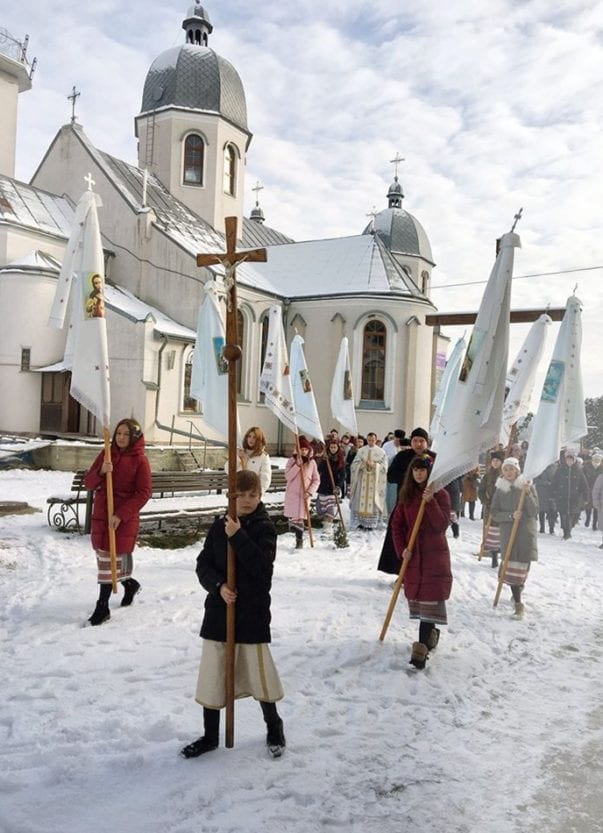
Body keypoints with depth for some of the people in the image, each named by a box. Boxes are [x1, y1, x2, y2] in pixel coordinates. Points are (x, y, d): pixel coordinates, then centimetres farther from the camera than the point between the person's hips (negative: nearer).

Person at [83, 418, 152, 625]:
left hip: (124, 519, -5)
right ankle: (130, 584, 39)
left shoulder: (140, 460, -7)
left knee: (109, 559, -4)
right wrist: (100, 472, -18)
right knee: (103, 557, 14)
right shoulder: (106, 454, 6)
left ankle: (102, 607, 6)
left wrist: (121, 515, -18)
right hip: (101, 515, 5)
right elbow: (89, 483, 3)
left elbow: (144, 493, -11)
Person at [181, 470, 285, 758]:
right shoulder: (219, 526, 3)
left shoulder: (265, 527, -7)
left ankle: (274, 728, 32)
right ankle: (210, 736, 28)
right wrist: (219, 585, -15)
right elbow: (203, 565, 2)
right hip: (218, 610, 3)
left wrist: (238, 536, -26)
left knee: (259, 673, 6)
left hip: (253, 612, -3)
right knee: (212, 675, 10)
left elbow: (262, 566, -21)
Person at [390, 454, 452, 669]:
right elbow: (397, 524, 7)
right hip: (412, 554, 5)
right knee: (416, 595, 11)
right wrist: (401, 549, -4)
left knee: (430, 598, -10)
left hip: (435, 554, -5)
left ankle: (422, 646, -14)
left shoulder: (440, 494, -5)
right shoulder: (407, 495, 7)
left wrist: (430, 502, -25)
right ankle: (430, 634, 31)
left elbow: (442, 524, -15)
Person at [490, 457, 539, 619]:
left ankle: (519, 587, 34)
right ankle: (518, 604, 3)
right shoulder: (500, 489, 4)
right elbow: (494, 513, 1)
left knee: (523, 566, 3)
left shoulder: (528, 486, -2)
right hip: (507, 532, 1)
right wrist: (510, 516, -16)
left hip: (526, 532, -1)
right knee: (511, 568, -5)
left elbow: (534, 512, -9)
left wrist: (527, 494, -23)